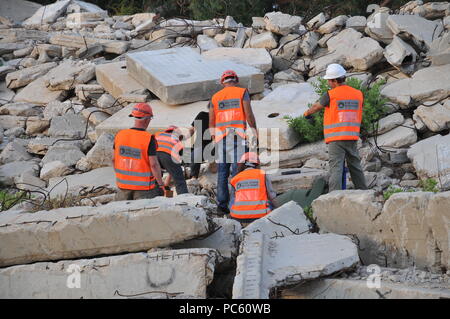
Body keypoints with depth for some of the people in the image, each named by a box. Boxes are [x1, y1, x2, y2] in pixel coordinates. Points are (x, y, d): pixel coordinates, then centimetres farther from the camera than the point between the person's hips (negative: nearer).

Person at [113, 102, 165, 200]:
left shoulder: (120, 135, -2)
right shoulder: (149, 139, -16)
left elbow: (114, 159, 6)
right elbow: (154, 164, -16)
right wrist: (161, 185, -7)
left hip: (123, 185, 5)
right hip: (144, 186, -5)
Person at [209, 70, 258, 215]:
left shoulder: (215, 97, 13)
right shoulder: (242, 93, 3)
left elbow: (211, 121, 12)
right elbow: (249, 115, -4)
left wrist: (214, 137, 23)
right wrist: (254, 133, 4)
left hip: (221, 137, 3)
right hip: (238, 135, -3)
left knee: (222, 172, 6)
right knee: (238, 170, -4)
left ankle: (222, 204, 3)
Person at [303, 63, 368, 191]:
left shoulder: (330, 95, -7)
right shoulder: (358, 94, 6)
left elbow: (316, 107, 9)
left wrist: (307, 113, 30)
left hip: (336, 138, -5)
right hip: (352, 137, 5)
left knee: (336, 168, -8)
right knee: (355, 167, 15)